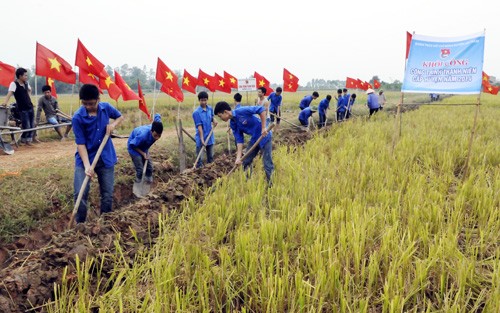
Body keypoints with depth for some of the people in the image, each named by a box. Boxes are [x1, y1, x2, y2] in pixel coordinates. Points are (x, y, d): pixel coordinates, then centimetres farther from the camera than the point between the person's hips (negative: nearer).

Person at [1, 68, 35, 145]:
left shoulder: (26, 83, 7)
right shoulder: (14, 84, -12)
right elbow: (10, 93, -28)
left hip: (30, 107, 7)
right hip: (22, 109, -6)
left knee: (32, 125, 7)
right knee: (27, 126, -9)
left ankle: (29, 140, 20)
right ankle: (22, 140, 12)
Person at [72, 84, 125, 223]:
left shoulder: (106, 107, -6)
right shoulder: (78, 117, -16)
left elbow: (120, 116, 15)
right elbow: (80, 143, -17)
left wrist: (113, 124, -8)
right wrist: (87, 165, -26)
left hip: (106, 158, 3)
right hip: (85, 159, -3)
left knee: (107, 195, 7)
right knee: (80, 194, -10)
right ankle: (80, 225, 8)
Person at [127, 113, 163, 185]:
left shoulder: (156, 128, -30)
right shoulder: (143, 135, -45)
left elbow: (157, 115, -7)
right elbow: (132, 145, -27)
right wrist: (143, 153, -24)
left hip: (144, 147, 6)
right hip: (134, 147, -6)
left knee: (149, 167, 8)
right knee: (140, 169, -9)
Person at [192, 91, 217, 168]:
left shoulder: (210, 109, -1)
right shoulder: (196, 112, -16)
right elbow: (199, 126, -19)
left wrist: (214, 121, -4)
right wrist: (202, 139, -22)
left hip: (210, 137, 5)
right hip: (200, 138, -5)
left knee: (210, 156, 18)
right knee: (199, 156, 3)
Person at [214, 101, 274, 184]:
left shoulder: (242, 111, -24)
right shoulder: (233, 124, -1)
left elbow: (261, 109, -25)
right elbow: (239, 140, -2)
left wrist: (263, 127, -24)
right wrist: (238, 157, -11)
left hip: (264, 136, -8)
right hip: (254, 139, 8)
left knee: (267, 164, -4)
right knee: (246, 161, 12)